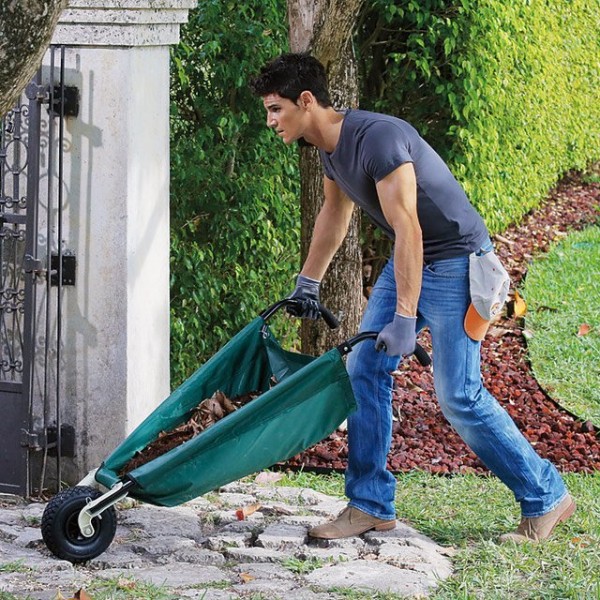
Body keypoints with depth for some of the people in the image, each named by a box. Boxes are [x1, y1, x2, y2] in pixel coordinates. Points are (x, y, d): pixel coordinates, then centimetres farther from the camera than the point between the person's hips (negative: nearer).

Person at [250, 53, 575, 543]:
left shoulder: (377, 138, -27)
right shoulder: (330, 148, 3)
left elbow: (408, 231, -30)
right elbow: (334, 214, 23)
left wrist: (404, 318, -31)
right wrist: (308, 282, 29)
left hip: (455, 261, -9)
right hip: (409, 259, 9)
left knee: (458, 394, -8)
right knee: (364, 368, 2)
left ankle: (546, 498, 6)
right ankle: (370, 505, 9)